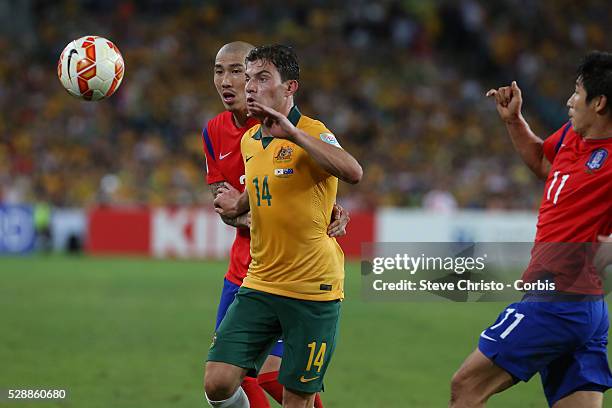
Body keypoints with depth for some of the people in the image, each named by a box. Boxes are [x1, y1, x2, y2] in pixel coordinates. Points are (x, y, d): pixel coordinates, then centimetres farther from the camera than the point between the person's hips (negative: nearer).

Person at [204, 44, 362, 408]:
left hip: (313, 290, -6)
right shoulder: (249, 141, 10)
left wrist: (294, 133, -36)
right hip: (260, 284, 6)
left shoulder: (312, 134, -12)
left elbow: (353, 172, -34)